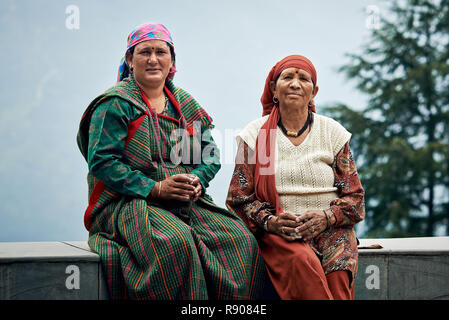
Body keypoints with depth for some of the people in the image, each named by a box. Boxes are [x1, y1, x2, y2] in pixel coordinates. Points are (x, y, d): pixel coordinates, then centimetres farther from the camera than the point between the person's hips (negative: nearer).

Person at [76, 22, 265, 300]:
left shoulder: (185, 104, 19)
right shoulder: (115, 104, 1)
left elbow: (210, 154, 19)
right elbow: (102, 161, -9)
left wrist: (197, 180, -5)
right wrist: (156, 188, -16)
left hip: (187, 203, 5)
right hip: (126, 202, -5)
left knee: (240, 240, -20)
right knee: (175, 242, -37)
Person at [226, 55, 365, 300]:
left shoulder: (332, 132, 13)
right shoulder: (255, 135, 9)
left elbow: (354, 197, 11)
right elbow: (238, 199, 7)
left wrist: (326, 217, -10)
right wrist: (269, 221, -13)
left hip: (331, 230, 1)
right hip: (276, 232, -1)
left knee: (338, 274, -31)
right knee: (302, 262, -35)